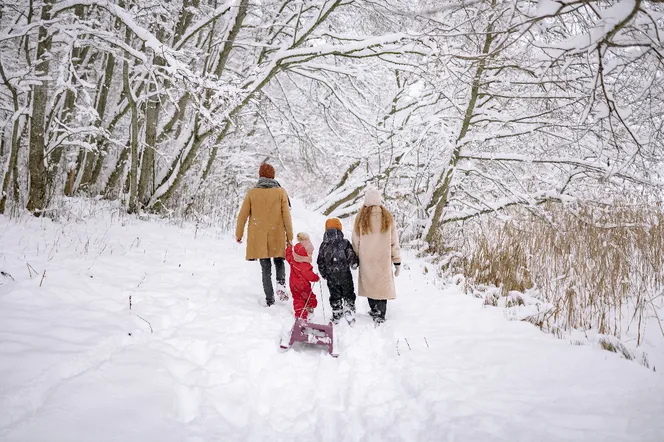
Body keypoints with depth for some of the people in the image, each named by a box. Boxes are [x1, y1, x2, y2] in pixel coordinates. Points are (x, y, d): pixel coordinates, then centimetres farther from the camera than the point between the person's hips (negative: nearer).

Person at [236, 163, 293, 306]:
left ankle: (269, 300, 7)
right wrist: (290, 236, 3)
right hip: (277, 237, 0)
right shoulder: (280, 192, -3)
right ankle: (281, 284, -6)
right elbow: (286, 216, -4)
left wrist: (239, 234, 14)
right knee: (279, 262, 21)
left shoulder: (252, 193, 0)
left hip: (258, 237, 1)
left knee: (266, 269, 9)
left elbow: (242, 215, 2)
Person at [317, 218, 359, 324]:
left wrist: (323, 274, 17)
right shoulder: (345, 243, -10)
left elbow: (320, 262, 3)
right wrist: (355, 264, 14)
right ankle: (349, 312, 6)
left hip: (331, 277, 2)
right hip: (345, 275, -2)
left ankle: (336, 316, 20)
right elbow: (352, 257, -8)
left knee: (335, 296, 14)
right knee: (348, 295, 13)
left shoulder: (324, 245, -2)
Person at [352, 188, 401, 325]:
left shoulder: (361, 218, -4)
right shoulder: (387, 217, -2)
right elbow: (394, 241, 1)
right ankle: (380, 316, 2)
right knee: (383, 285, 5)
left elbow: (356, 241, 2)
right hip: (384, 259, 0)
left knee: (369, 283, 14)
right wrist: (397, 261, 7)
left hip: (366, 259, 0)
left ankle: (374, 310, 22)